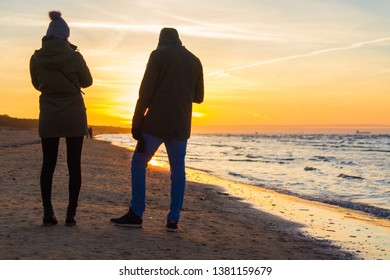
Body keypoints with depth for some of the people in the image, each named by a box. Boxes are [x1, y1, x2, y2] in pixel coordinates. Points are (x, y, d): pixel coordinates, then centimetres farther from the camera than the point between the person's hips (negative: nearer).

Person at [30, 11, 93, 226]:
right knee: (74, 164, 3)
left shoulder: (36, 59, -2)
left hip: (48, 117, 2)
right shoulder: (74, 57, -10)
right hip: (74, 116, -2)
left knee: (48, 164, 7)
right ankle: (71, 213, 2)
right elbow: (87, 82, 4)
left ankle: (48, 212, 2)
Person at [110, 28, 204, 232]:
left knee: (139, 163, 6)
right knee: (178, 170, 7)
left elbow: (146, 91, -8)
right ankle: (173, 219, 3)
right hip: (181, 125, 4)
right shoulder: (194, 61, 13)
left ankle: (136, 214, 2)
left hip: (157, 122, -4)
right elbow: (198, 97, 17)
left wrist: (137, 122, -7)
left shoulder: (159, 55, -1)